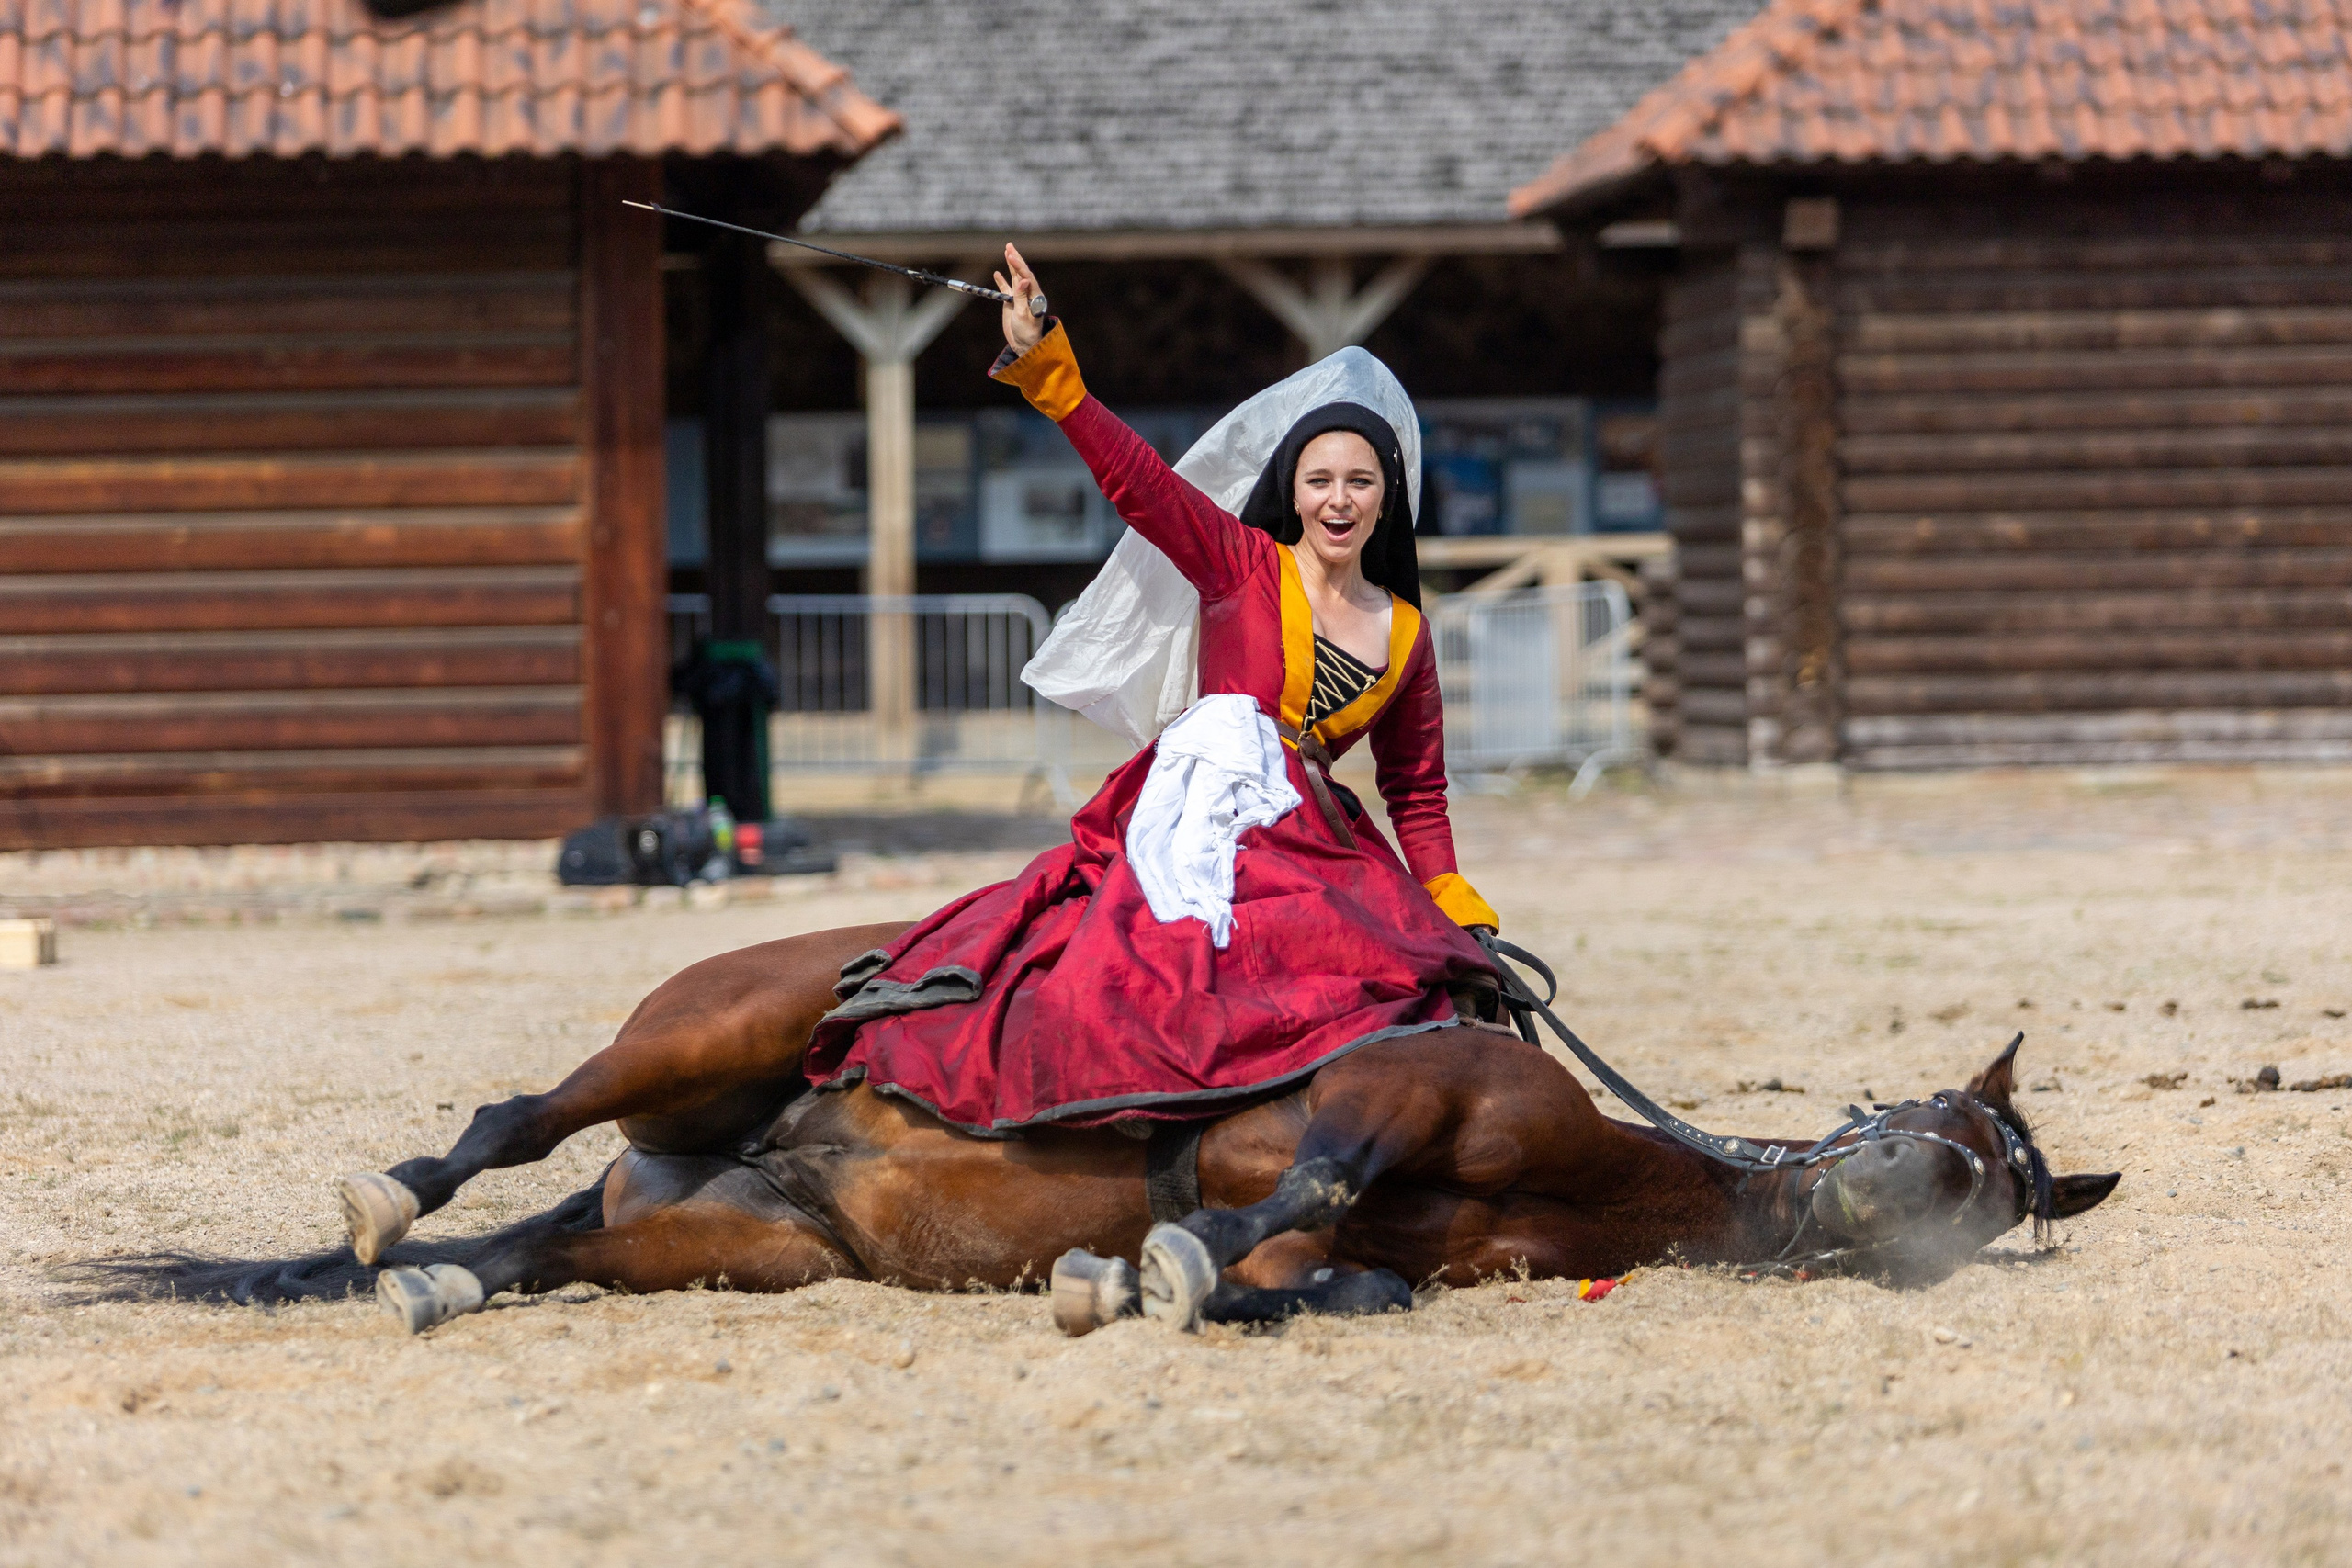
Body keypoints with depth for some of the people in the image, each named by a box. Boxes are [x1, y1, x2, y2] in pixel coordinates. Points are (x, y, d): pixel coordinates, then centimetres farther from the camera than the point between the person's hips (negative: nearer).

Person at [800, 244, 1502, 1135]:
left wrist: (1457, 923, 22)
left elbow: (1417, 792, 27)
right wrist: (1042, 361, -9)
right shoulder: (1240, 565, 11)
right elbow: (1129, 474, 2)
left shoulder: (1405, 635, 20)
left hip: (1320, 847, 4)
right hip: (1200, 817, -4)